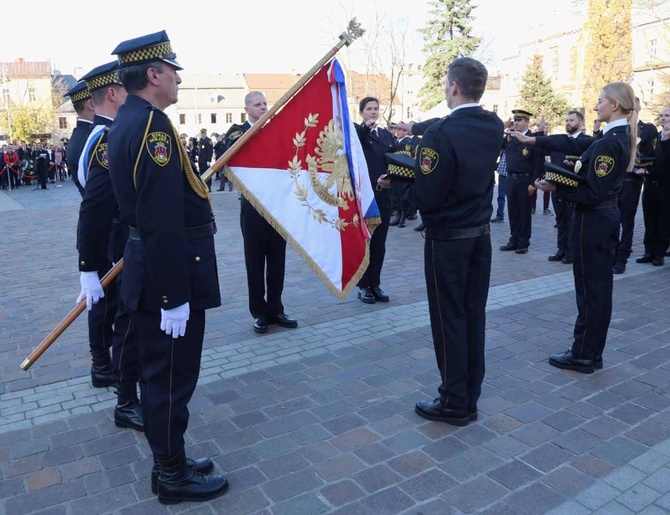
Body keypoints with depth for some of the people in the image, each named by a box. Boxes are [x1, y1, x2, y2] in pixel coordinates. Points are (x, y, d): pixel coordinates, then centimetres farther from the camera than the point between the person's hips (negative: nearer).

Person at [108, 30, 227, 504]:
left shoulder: (126, 121, 13)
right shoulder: (153, 125, -20)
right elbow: (162, 221, -26)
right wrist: (174, 296, -25)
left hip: (149, 269, 10)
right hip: (171, 272, -10)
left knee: (160, 374, 19)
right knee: (171, 378, 4)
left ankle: (169, 462, 36)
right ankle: (174, 476, 22)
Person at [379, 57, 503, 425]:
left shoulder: (442, 133, -21)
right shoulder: (494, 127, 3)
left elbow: (426, 199, -23)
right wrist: (419, 133, 15)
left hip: (447, 239, -7)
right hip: (481, 234, 7)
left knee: (449, 318, 4)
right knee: (473, 313, 14)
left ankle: (456, 403, 16)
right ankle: (471, 391, 28)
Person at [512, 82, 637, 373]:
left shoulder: (609, 143, -20)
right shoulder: (618, 137, 10)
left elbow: (592, 193, -23)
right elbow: (574, 144, 14)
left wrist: (555, 188, -18)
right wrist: (534, 140, 15)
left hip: (593, 220, -10)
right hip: (607, 217, 10)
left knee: (589, 288, -1)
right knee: (599, 287, 13)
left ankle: (583, 356, 11)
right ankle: (593, 353, 24)